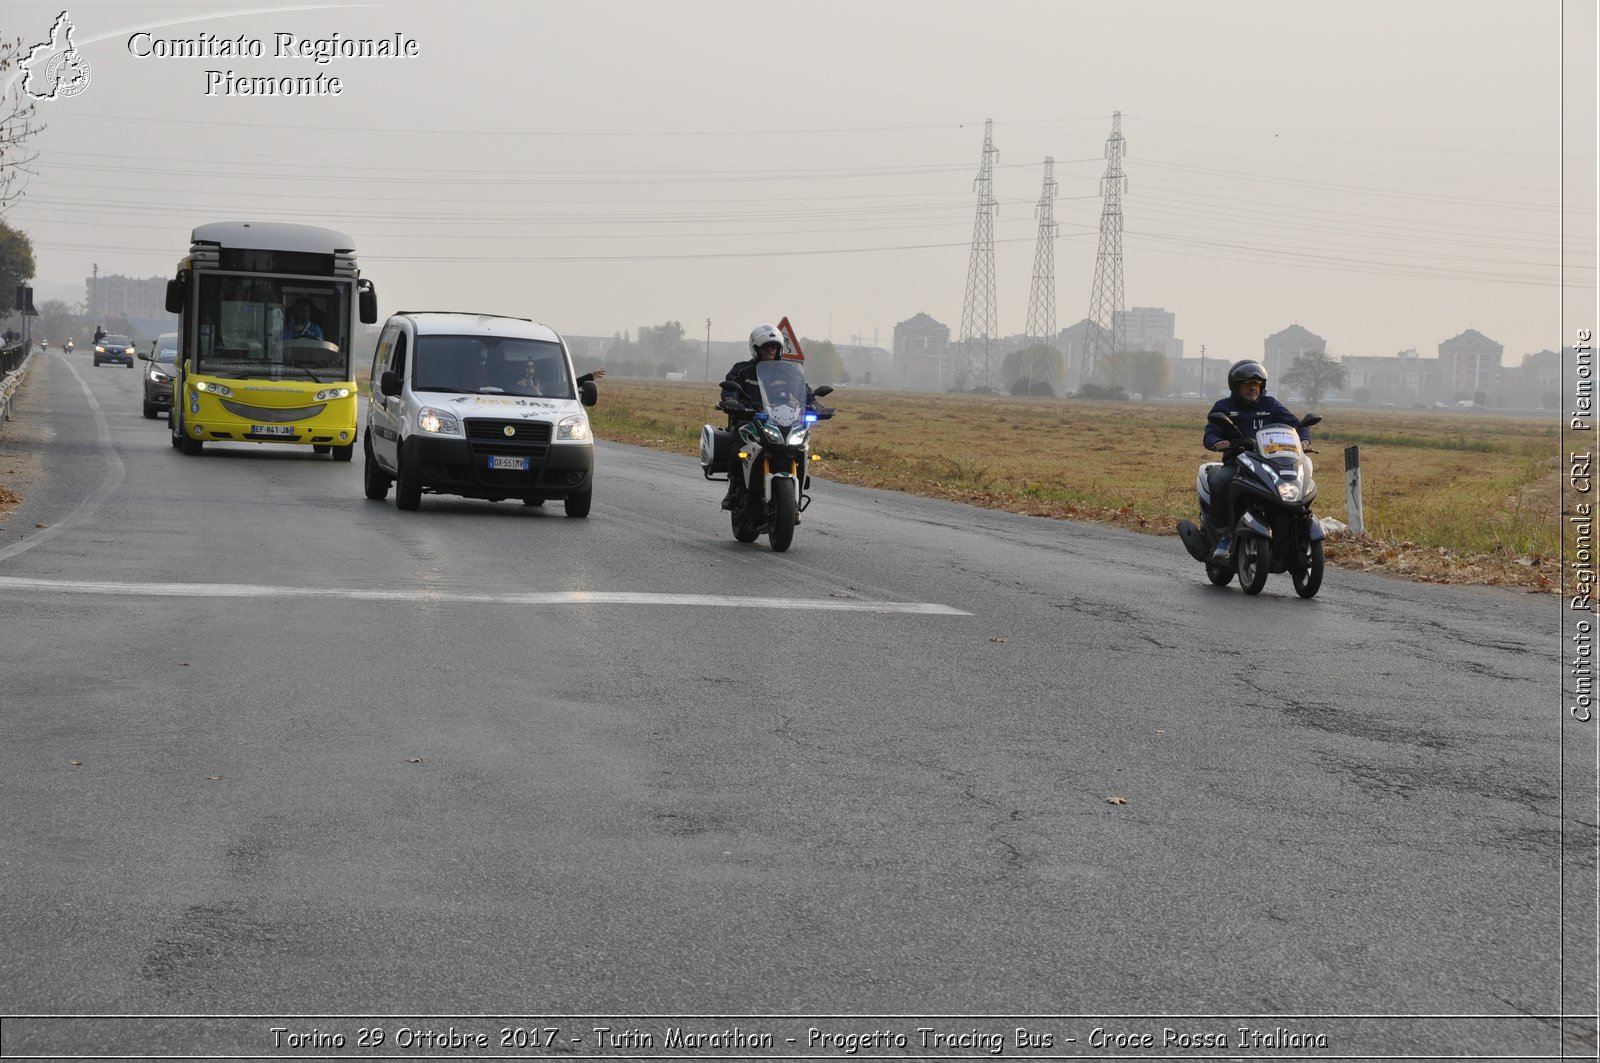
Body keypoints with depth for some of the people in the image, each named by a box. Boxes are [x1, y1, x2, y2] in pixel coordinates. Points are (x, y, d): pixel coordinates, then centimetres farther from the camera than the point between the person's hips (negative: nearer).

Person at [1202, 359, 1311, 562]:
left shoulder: (1270, 405, 16)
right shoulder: (1223, 407, 11)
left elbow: (1296, 424, 12)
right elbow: (1210, 434, 0)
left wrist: (1304, 440, -11)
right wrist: (1218, 443, -26)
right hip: (1235, 464, -1)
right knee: (1218, 481, -35)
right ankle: (1224, 535, -24)